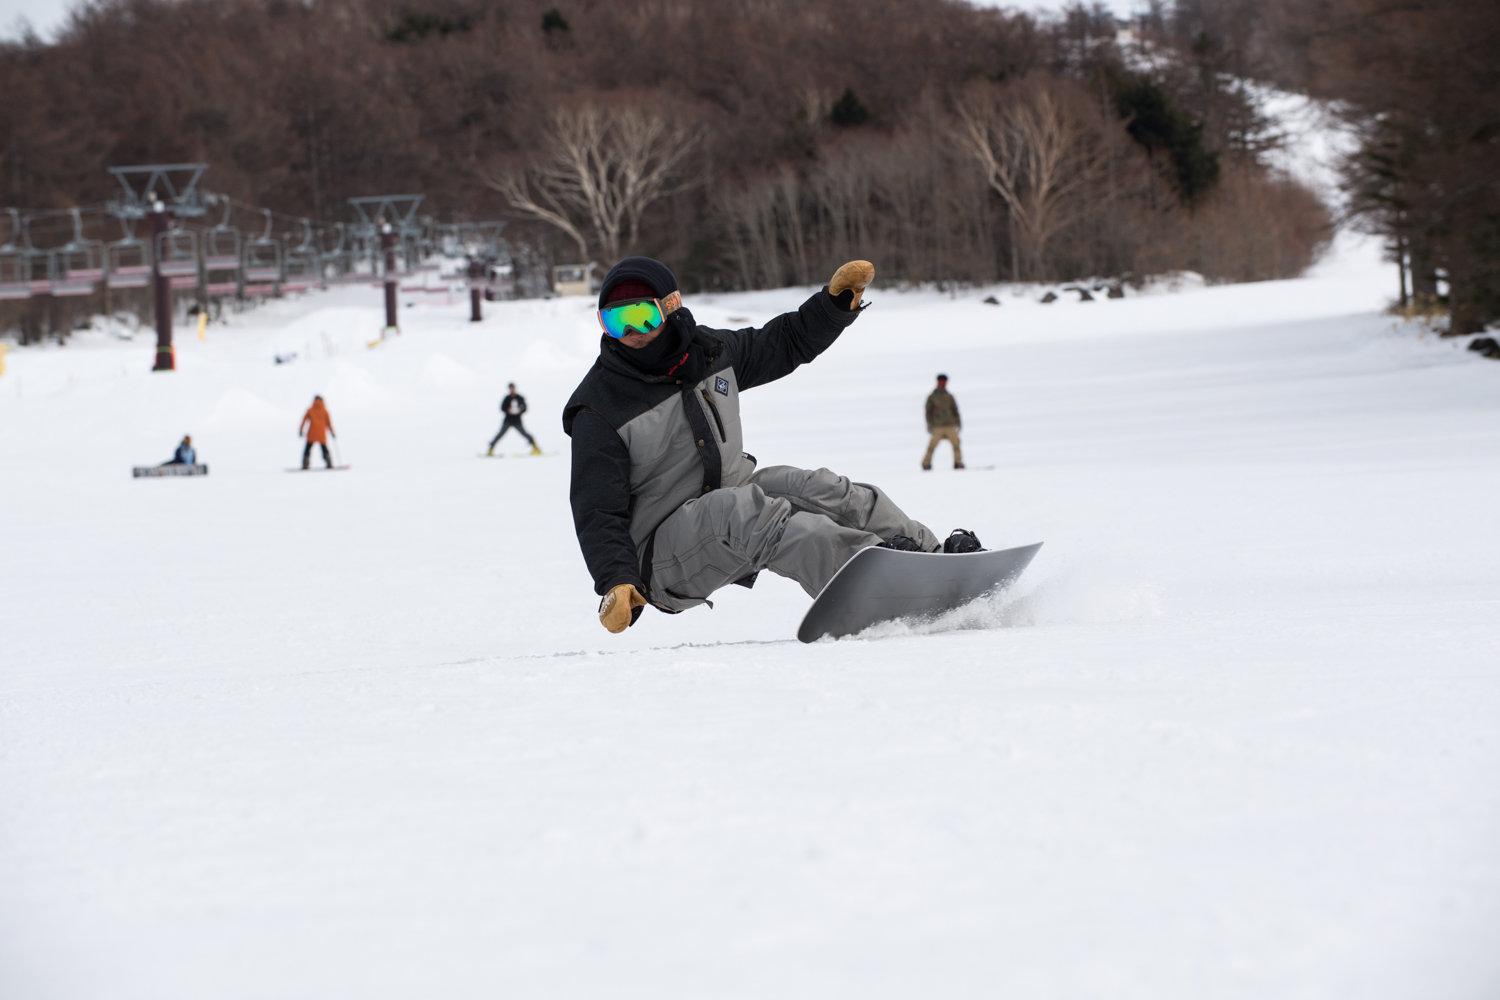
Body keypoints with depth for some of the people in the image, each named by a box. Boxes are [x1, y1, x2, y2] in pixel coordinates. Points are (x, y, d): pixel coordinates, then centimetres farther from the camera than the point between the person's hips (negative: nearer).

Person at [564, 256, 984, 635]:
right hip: (662, 552, -6)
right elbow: (599, 512, -13)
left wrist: (836, 301, 5)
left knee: (814, 489, -18)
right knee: (740, 510, -34)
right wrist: (617, 583, -28)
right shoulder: (599, 411, -10)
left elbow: (787, 342, 21)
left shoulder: (708, 351, 7)